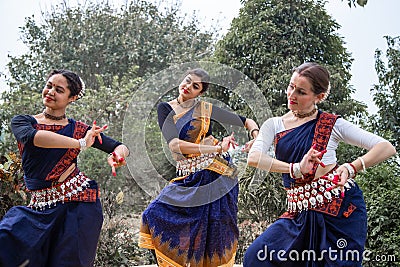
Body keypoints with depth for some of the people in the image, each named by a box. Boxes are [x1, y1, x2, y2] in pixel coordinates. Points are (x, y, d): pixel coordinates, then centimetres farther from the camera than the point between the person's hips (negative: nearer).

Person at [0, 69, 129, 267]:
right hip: (41, 207, 1)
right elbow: (32, 137, -18)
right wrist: (81, 144, -25)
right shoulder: (21, 122, 6)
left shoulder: (79, 129, 8)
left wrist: (117, 156, -18)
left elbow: (121, 148, 8)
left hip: (78, 204, 0)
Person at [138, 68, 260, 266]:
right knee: (157, 214, -6)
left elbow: (246, 121, 12)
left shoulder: (206, 109, 3)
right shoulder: (165, 109, 4)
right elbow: (175, 145, -13)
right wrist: (216, 148, -21)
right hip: (187, 179, 2)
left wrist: (256, 137, -12)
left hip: (215, 175, -2)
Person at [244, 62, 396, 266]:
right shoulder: (274, 125, 10)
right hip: (300, 213, 3)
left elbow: (387, 148, -4)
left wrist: (351, 168, -22)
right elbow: (253, 158, -10)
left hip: (340, 205, -3)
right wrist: (295, 169, -24)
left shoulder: (332, 124, 2)